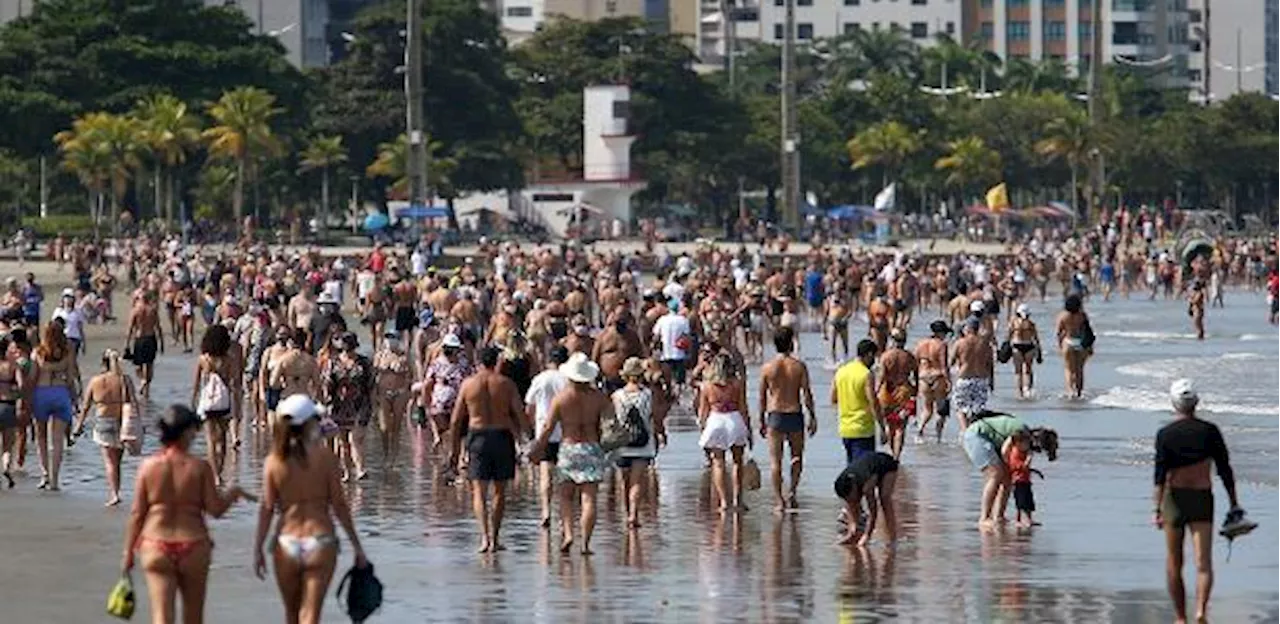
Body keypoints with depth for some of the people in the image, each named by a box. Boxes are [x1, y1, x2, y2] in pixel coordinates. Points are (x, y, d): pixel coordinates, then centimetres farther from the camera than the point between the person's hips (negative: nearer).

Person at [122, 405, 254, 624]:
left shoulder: (148, 466, -4)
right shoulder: (199, 467, -8)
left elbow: (137, 514, -1)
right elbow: (216, 509, -5)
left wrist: (129, 552, 7)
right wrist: (234, 493, 15)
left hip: (156, 546, 0)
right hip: (193, 546, 0)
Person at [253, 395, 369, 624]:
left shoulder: (274, 461, -2)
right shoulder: (324, 456, -6)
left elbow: (267, 508, -2)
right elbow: (339, 505, -4)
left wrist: (258, 549, 6)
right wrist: (356, 546, 3)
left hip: (286, 544, 2)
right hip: (320, 541, -2)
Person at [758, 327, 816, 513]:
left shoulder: (767, 368, -3)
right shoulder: (799, 366, -5)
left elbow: (762, 397, 1)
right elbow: (806, 394, -5)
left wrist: (761, 421, 10)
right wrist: (812, 417, 4)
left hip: (775, 415, 0)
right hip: (795, 414, 0)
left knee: (775, 459, 4)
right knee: (797, 456, 17)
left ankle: (779, 501, 1)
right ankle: (792, 491, 2)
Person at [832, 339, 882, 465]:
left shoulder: (840, 372, 7)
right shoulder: (867, 375, -14)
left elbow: (833, 400, 13)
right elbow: (873, 404, -17)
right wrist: (882, 427, -12)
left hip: (844, 430, 7)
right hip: (863, 430, -7)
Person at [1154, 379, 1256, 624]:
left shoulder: (1165, 434, -7)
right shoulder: (1209, 431, -2)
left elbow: (1160, 475, -11)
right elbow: (1225, 470, 0)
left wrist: (1158, 510, -9)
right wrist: (1234, 505, 7)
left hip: (1174, 498, 0)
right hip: (1202, 499, 1)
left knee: (1174, 563, 13)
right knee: (1204, 562, -6)